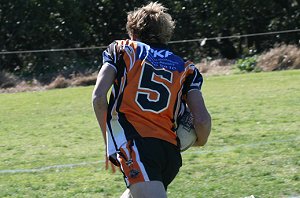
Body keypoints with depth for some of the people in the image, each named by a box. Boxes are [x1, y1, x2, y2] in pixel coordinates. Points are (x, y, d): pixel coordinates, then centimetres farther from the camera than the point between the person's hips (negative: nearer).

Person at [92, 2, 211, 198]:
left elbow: (99, 97, 4)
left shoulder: (121, 50, 18)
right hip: (171, 152, 5)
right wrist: (200, 141, 31)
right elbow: (202, 120, 8)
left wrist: (110, 142, 15)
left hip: (134, 143, -4)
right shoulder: (186, 69, 22)